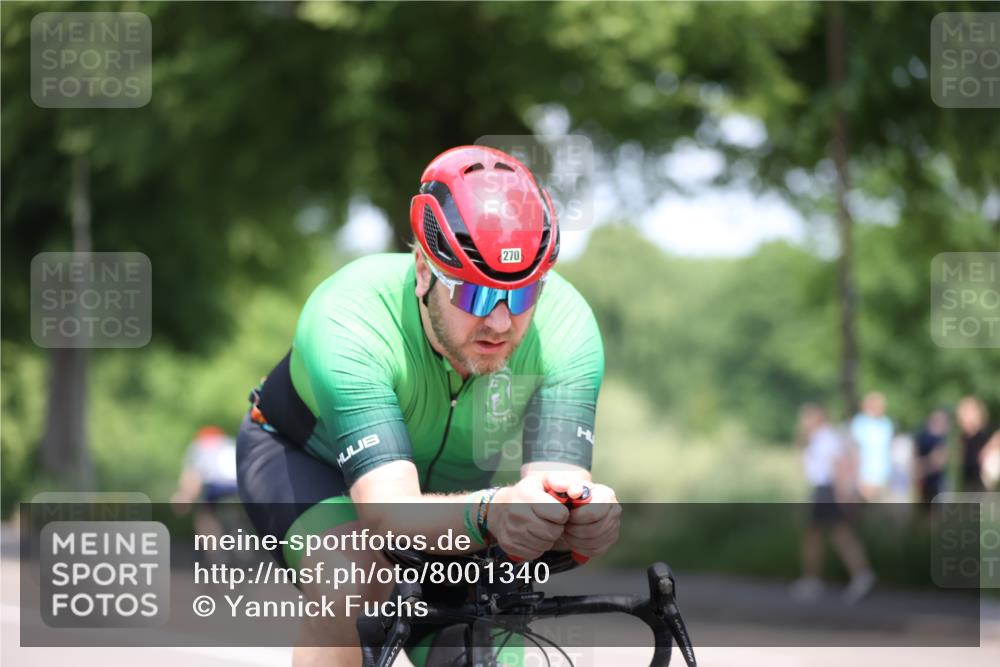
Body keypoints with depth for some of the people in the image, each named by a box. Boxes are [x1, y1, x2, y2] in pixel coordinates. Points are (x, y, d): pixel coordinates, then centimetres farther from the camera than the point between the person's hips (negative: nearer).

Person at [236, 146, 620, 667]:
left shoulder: (566, 325, -31)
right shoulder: (347, 322, -40)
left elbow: (562, 482, -39)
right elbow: (391, 513, -49)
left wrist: (587, 516, -64)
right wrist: (490, 513, -70)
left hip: (448, 478, 4)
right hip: (305, 454, -4)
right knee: (352, 578, -34)